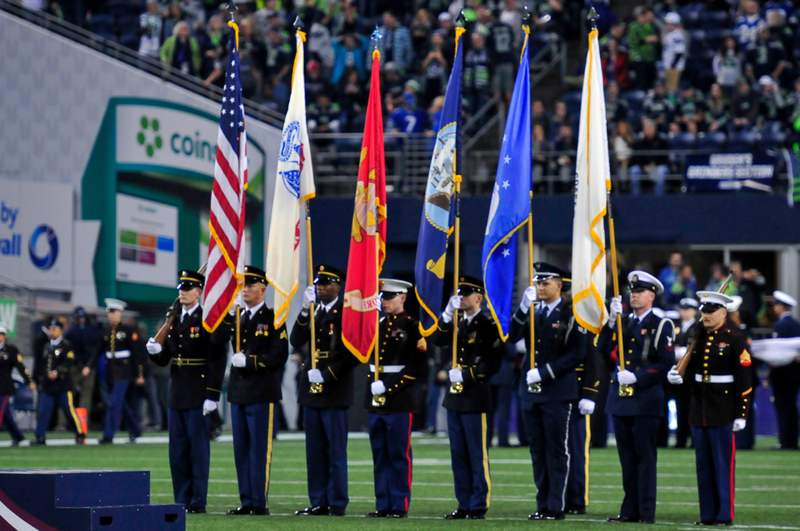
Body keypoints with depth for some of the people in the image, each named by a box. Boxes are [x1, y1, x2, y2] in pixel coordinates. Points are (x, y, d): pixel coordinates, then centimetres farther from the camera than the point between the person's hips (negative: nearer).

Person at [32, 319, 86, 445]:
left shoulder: (66, 345, -3)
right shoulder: (47, 348, 18)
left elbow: (69, 362, -14)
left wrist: (57, 372, -26)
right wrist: (40, 382, 21)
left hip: (63, 386, -6)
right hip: (47, 386, 6)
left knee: (69, 410, -3)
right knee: (42, 411, -2)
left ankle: (80, 436, 9)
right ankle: (40, 437, 0)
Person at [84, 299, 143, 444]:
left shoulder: (129, 330, -7)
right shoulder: (106, 330, 8)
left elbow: (136, 353, -6)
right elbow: (99, 351, 11)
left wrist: (139, 374, -8)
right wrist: (89, 366, -1)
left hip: (123, 371, -6)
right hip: (111, 371, 6)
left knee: (114, 402, -11)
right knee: (120, 403, 13)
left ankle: (108, 436, -10)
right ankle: (134, 430, 28)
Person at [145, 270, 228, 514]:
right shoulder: (174, 320, 13)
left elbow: (218, 360, -12)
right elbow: (164, 359, 16)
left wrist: (212, 396, -17)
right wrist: (155, 351, -8)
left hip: (198, 397, -7)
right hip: (176, 394, 7)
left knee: (199, 450, -2)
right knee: (177, 451, 8)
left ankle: (198, 501, 2)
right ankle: (182, 501, 14)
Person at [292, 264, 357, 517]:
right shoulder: (313, 312, 12)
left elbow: (354, 354, -10)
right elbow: (296, 342, 1)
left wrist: (327, 375, -15)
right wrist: (305, 312, -10)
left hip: (335, 390, -6)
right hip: (311, 390, 6)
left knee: (336, 451, -3)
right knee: (315, 451, 8)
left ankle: (337, 504, 1)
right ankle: (318, 503, 12)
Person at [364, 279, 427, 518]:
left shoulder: (411, 326, -6)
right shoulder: (378, 325, 14)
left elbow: (417, 364, -12)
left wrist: (389, 388, -16)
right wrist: (373, 384, 0)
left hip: (400, 400, -7)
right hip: (376, 399, 7)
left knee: (399, 455, -3)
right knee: (379, 454, 8)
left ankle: (400, 506, 0)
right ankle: (383, 505, 12)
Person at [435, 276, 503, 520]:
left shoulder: (487, 325, -8)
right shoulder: (459, 324, 16)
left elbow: (493, 362, -14)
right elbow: (441, 341, 3)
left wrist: (465, 376, -17)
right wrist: (447, 314, -8)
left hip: (475, 397, -8)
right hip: (456, 398, 8)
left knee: (477, 455, -4)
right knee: (458, 454, 9)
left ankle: (478, 507, -2)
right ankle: (464, 505, 14)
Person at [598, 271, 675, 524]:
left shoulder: (661, 326, -2)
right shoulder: (623, 323, 14)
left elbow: (666, 363, -8)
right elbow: (603, 349, 3)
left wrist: (636, 377, -15)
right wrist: (611, 321, -9)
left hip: (646, 398, -5)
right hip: (620, 398, 6)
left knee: (645, 457, -4)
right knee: (627, 458, 8)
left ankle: (647, 511, -2)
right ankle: (630, 510, 12)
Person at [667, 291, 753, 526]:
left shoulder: (735, 339, -7)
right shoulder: (698, 337, 10)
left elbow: (744, 381, -9)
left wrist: (740, 415, -13)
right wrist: (679, 378, -8)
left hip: (723, 413, -6)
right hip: (699, 410, 6)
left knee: (724, 465, -4)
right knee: (703, 465, 8)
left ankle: (725, 514, 0)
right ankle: (708, 514, 13)